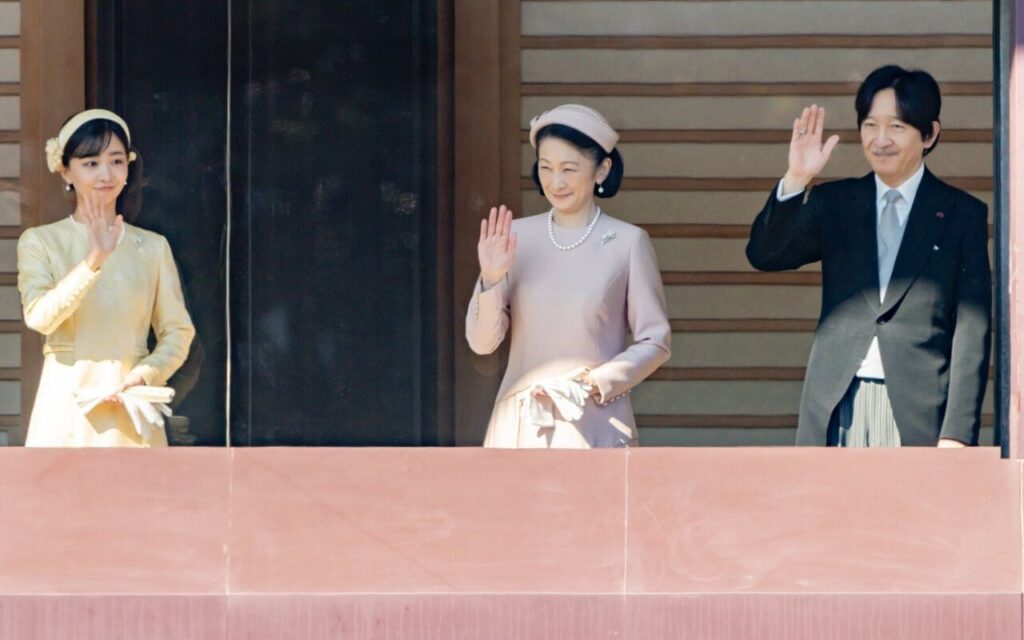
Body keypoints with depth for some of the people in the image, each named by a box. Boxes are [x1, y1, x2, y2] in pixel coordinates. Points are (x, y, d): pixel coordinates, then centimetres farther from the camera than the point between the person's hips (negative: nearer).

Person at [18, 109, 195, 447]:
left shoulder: (152, 248, 9)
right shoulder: (41, 242, 4)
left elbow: (178, 331, 8)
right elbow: (39, 316, -12)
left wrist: (146, 374, -11)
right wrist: (93, 261, -23)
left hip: (130, 413, 1)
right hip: (66, 411, -1)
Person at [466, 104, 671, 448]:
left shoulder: (628, 243, -2)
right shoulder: (518, 237, 6)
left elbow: (655, 342, 2)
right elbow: (481, 341, 4)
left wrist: (594, 382, -10)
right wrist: (491, 279, -12)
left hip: (593, 428, -2)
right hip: (520, 425, 2)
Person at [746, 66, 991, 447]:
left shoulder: (962, 214, 6)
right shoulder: (834, 203, 13)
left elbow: (972, 331, 2)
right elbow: (764, 255, 0)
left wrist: (957, 432, -6)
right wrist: (795, 181, -15)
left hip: (918, 412, -2)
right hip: (838, 411, 2)